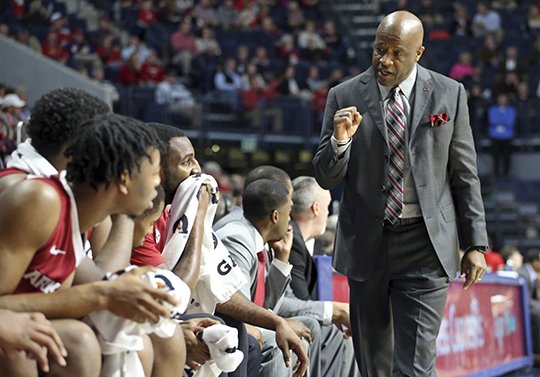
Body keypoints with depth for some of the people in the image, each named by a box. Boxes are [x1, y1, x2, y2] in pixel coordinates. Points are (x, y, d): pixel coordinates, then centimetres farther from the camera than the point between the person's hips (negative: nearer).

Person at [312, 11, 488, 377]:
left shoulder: (449, 95, 1)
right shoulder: (345, 97, 1)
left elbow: (464, 175, 5)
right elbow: (326, 178, 2)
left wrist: (475, 244, 2)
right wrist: (340, 140, -19)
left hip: (425, 246, -2)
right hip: (367, 245, 2)